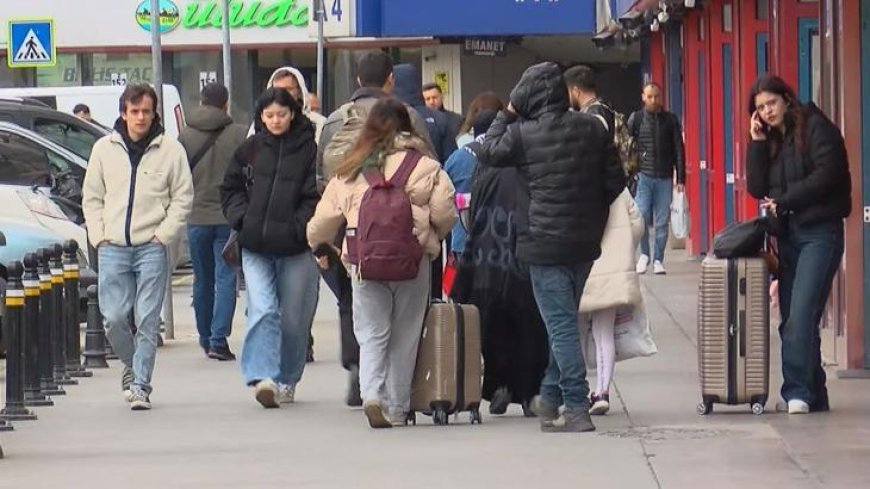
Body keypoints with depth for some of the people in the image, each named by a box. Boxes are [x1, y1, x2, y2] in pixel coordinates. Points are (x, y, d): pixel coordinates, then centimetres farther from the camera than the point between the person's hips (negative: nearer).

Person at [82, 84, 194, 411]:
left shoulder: (170, 150, 0)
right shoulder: (105, 149, 7)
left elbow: (183, 198, 3)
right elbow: (92, 197, 13)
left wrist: (163, 235, -5)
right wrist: (99, 236, 3)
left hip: (152, 248, -2)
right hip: (112, 248, 2)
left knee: (147, 320, -4)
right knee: (114, 318, -2)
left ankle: (140, 385, 2)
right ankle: (131, 364, 25)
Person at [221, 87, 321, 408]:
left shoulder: (308, 149, -2)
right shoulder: (250, 149, 9)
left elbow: (316, 196, -5)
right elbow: (231, 188, 17)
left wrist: (298, 227, -16)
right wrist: (242, 218, 1)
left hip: (296, 248, -2)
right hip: (256, 248, 2)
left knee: (293, 319, 6)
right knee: (263, 311, -13)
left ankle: (287, 380, 23)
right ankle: (263, 377, -22)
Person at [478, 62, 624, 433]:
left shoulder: (523, 134, -11)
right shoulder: (593, 128, 3)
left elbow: (488, 153, 5)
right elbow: (615, 182, 7)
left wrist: (507, 115, 13)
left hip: (545, 243, -5)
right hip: (585, 242, 5)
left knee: (561, 326, -5)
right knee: (565, 321, 18)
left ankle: (577, 409, -11)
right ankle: (550, 398, 28)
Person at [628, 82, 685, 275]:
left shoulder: (671, 120, 8)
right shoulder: (636, 119, 5)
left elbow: (679, 151, 9)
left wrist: (681, 178, 4)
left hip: (664, 177, 1)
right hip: (643, 176, -1)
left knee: (662, 221, 1)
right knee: (642, 215, -11)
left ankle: (658, 260, 8)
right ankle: (644, 254, 7)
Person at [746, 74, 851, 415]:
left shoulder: (816, 128, -3)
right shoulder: (769, 141, 16)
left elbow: (826, 175, -13)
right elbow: (757, 188, 7)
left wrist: (782, 201, -11)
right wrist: (758, 142, 1)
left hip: (819, 233, -7)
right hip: (786, 234, 7)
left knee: (801, 316, -16)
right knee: (791, 320, 4)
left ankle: (798, 391, -16)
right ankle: (813, 396, 9)